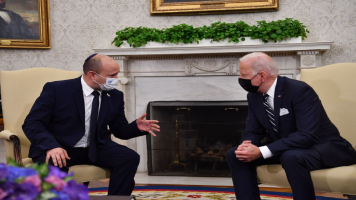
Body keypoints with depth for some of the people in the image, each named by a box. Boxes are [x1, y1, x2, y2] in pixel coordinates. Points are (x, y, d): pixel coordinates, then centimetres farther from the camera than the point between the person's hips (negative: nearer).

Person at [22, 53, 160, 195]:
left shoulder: (115, 96, 2)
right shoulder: (56, 89, -12)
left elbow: (121, 130, 10)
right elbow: (31, 123, -14)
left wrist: (136, 127, -14)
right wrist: (52, 146, -32)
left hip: (95, 149, 4)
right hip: (60, 149, -4)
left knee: (130, 157, -20)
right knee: (54, 164, -38)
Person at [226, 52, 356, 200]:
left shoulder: (299, 90, -25)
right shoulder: (253, 96, -3)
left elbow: (307, 136, -33)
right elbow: (253, 132, 2)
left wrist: (261, 152, -38)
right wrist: (246, 145, -24)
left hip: (324, 147, -7)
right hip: (284, 149, 7)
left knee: (291, 157, -40)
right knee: (235, 154, -9)